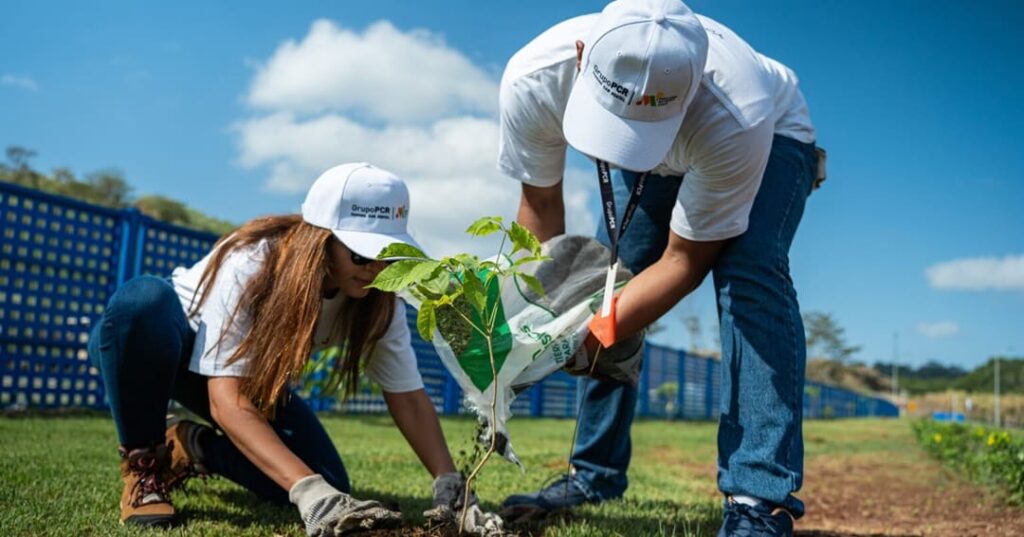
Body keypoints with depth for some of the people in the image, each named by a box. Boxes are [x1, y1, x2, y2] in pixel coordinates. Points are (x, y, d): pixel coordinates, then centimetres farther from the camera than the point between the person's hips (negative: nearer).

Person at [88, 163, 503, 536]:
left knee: (329, 487, -19)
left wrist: (451, 485, -33)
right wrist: (310, 492, -53)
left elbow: (408, 397, -18)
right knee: (142, 300, -40)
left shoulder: (378, 300, -22)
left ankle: (193, 449, 7)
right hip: (159, 347, -3)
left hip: (253, 375, 4)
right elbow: (227, 399, -42)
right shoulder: (251, 263, -37)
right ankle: (143, 461, -15)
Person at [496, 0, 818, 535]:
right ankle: (595, 471, 13)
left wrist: (593, 333, -41)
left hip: (773, 134, -4)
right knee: (606, 287, -5)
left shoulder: (736, 121, -44)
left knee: (749, 273, -30)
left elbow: (684, 261, -31)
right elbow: (541, 200, -17)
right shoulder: (533, 77, -35)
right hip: (654, 160, 4)